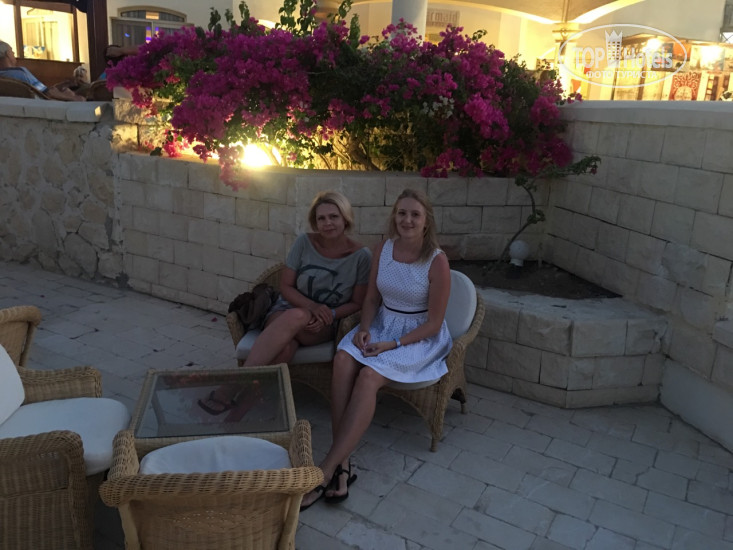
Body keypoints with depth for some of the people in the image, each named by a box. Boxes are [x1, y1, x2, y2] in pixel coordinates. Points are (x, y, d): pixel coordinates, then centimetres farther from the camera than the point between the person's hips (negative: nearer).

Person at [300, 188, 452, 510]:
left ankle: (325, 472, -27)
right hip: (382, 325, 5)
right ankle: (342, 464, -28)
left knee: (369, 375, -32)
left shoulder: (437, 262, -14)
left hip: (420, 337, -4)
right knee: (343, 359, -28)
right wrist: (364, 328, -9)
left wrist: (393, 344, -20)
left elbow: (433, 323, -11)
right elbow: (372, 299, 11)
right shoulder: (383, 250, 2)